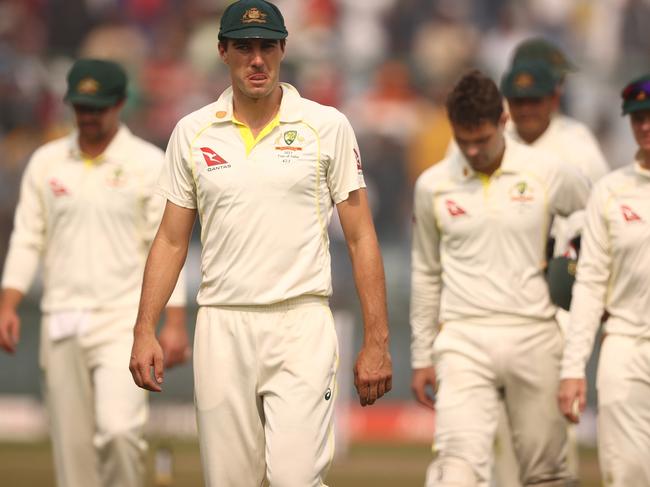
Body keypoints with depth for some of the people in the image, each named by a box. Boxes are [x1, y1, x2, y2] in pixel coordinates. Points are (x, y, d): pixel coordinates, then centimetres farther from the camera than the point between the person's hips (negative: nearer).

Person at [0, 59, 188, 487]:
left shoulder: (149, 164, 0)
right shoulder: (46, 162, 9)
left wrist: (175, 322, -10)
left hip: (123, 322, -3)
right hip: (61, 323, 4)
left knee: (118, 429, -19)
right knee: (71, 443, 2)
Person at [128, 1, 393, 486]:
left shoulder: (327, 126, 2)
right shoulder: (192, 133, 8)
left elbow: (361, 237, 2)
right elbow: (172, 240, 13)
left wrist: (377, 342, -3)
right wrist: (144, 331, 2)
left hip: (302, 325, -3)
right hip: (221, 329, 3)